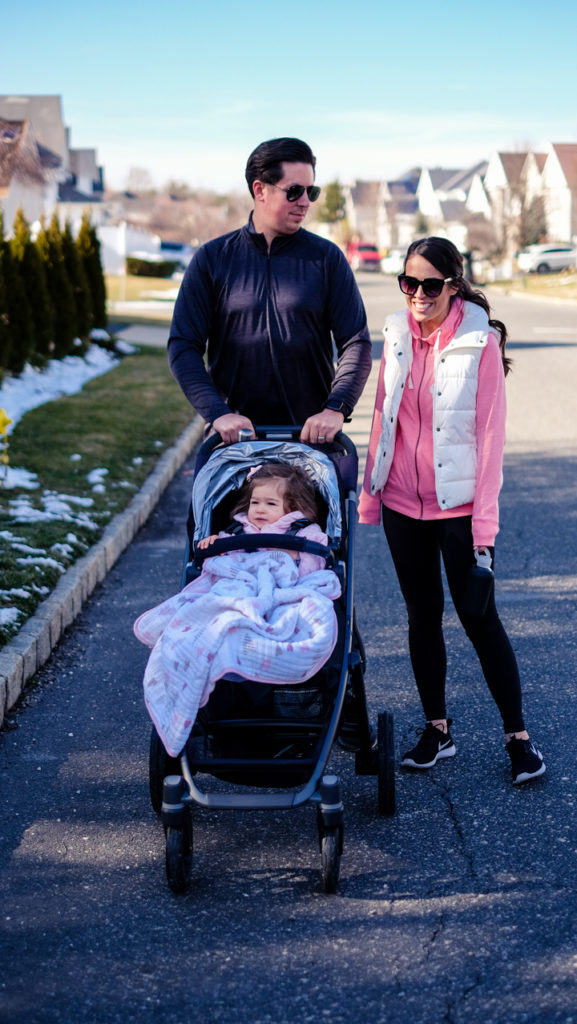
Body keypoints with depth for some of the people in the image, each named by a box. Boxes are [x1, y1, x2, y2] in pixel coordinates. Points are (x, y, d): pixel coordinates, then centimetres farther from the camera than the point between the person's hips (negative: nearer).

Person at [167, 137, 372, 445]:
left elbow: (357, 343, 2)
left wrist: (335, 409, -14)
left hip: (312, 435, 0)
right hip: (233, 436, 0)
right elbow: (183, 347, 2)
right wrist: (218, 413, -12)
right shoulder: (211, 259, 5)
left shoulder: (327, 258, 6)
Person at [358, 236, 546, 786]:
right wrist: (370, 493, 8)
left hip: (457, 504, -4)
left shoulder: (480, 342, -10)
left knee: (478, 617, 0)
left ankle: (517, 734, 12)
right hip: (403, 502, 5)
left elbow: (490, 433, -10)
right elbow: (383, 416, 10)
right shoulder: (397, 335, 4)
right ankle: (436, 728, 24)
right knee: (422, 614, 12)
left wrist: (484, 520, -13)